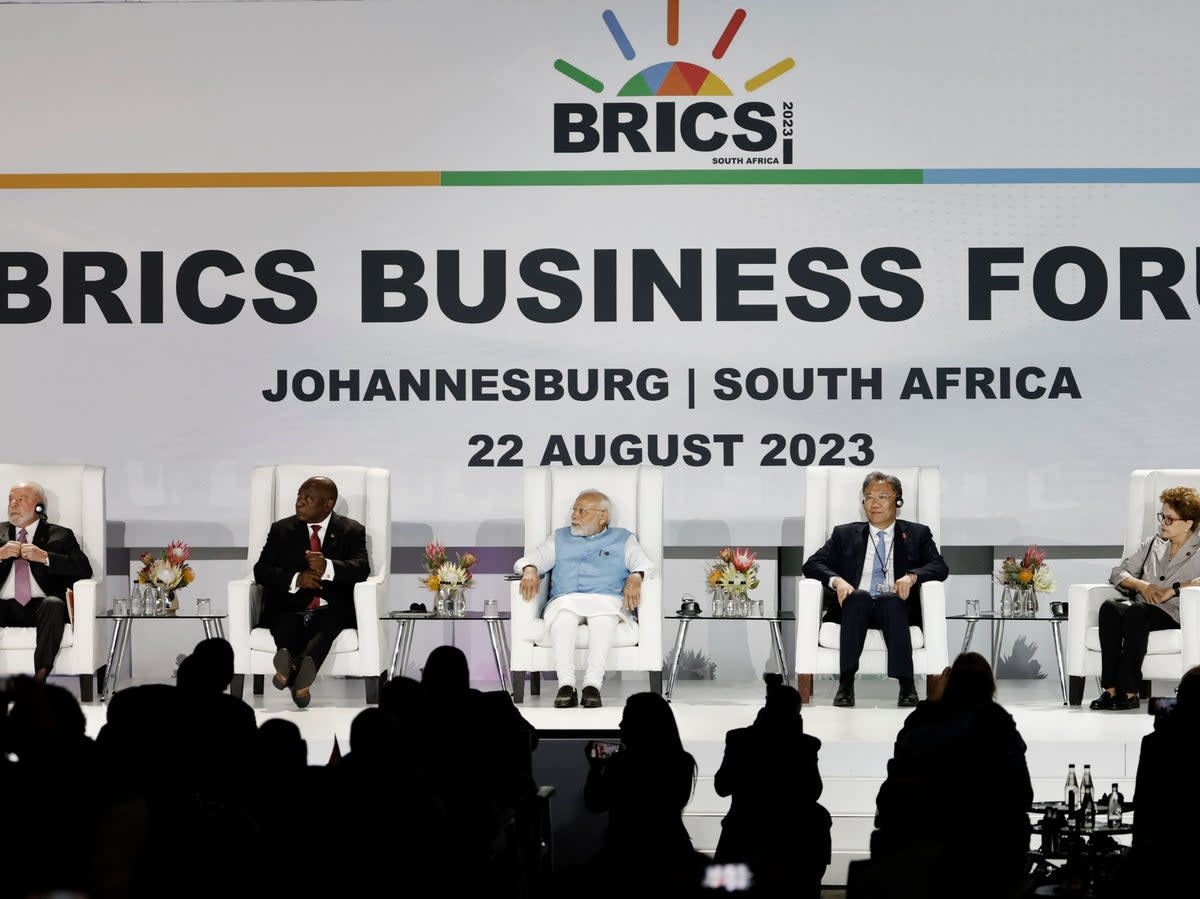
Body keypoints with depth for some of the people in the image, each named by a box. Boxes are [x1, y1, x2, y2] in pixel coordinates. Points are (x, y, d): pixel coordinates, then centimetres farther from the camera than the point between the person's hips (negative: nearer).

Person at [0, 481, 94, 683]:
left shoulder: (60, 536, 16)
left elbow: (84, 569, 2)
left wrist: (44, 557, -9)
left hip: (39, 606, -1)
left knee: (53, 604, -36)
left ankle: (40, 676, -37)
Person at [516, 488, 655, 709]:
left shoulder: (623, 540, 22)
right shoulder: (560, 538, 29)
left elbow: (646, 565, 6)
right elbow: (525, 560, 20)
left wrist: (635, 577, -18)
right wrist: (530, 570, -5)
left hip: (607, 599, -1)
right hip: (565, 599, 2)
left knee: (604, 616, -39)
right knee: (563, 615, -37)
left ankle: (592, 684, -50)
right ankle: (566, 685, -46)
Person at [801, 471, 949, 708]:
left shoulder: (917, 534, 19)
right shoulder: (845, 534, 22)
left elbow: (940, 568, 5)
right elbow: (812, 564, 11)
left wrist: (911, 576, -16)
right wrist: (836, 580, -11)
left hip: (896, 606, -1)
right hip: (855, 606, 1)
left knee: (891, 598, -36)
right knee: (858, 596, -35)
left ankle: (906, 684, -44)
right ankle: (846, 683, -43)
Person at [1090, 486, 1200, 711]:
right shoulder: (1152, 544, 24)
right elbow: (1118, 573, 19)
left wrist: (1175, 589, -17)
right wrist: (1142, 585, 0)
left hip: (1174, 615, -5)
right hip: (1142, 607, 5)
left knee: (1137, 611, -37)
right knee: (1109, 607, -30)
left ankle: (1129, 691, -39)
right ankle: (1110, 688, -37)